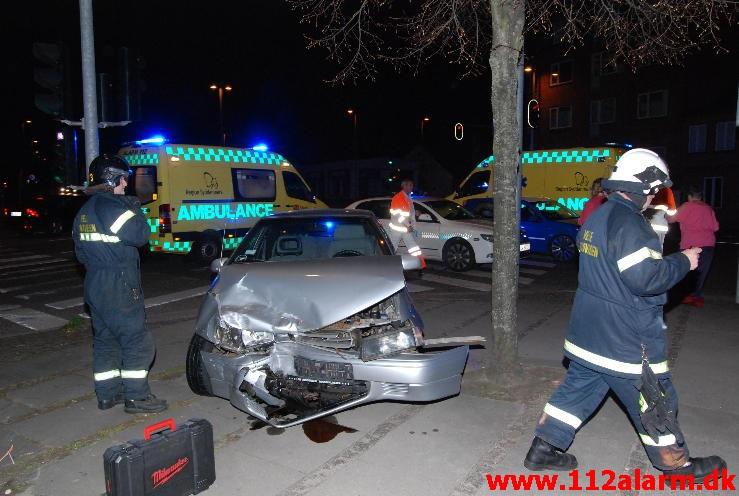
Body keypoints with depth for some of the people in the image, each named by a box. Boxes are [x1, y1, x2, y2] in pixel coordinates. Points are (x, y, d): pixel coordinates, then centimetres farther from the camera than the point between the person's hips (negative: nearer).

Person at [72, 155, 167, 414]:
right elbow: (140, 235, -16)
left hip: (95, 287, 10)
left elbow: (81, 252, 19)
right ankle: (136, 397, 4)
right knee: (137, 343, -2)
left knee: (105, 341, 16)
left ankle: (107, 394, 24)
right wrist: (136, 208, -4)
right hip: (118, 290, -10)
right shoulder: (111, 206, -17)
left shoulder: (84, 211, 14)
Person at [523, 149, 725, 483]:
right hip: (625, 340, -9)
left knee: (578, 388, 15)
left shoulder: (597, 216, 9)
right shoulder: (628, 222, -21)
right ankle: (677, 466, 30)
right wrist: (683, 262, -10)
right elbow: (646, 278, -25)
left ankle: (543, 449, 20)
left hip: (588, 331, 9)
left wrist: (669, 259, 16)